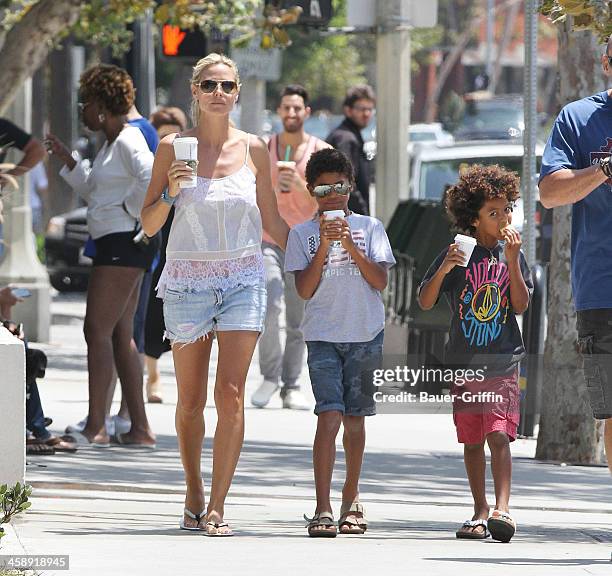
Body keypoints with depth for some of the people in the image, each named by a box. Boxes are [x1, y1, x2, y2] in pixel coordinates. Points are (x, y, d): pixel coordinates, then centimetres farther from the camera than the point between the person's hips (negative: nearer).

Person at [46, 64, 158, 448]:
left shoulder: (128, 140, -12)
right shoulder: (112, 143, 19)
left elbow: (151, 179, -27)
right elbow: (94, 191, 30)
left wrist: (132, 211, -15)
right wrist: (68, 160, 22)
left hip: (124, 242, -11)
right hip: (114, 244, 11)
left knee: (98, 330, -12)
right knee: (120, 335, 10)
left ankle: (96, 427, -14)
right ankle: (140, 429, 11)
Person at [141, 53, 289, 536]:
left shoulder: (253, 149, 6)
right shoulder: (173, 148, 2)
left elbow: (272, 222, 15)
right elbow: (149, 224, 5)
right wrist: (169, 192, -13)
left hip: (243, 278, 0)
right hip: (187, 278, 0)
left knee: (231, 394, -11)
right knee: (191, 401, 5)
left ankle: (216, 508, -11)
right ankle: (194, 499, 23)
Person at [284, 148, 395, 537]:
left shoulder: (370, 228, 5)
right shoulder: (302, 234, 4)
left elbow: (381, 281, -3)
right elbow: (304, 290, -3)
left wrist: (351, 247, -15)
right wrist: (324, 248, -14)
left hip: (366, 334, 1)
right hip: (323, 336, -1)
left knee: (355, 417, 8)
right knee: (329, 415, -14)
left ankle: (352, 496, 27)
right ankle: (323, 509, -18)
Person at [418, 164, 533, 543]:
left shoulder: (513, 254, 5)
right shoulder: (457, 254, 3)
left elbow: (521, 305, -4)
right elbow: (426, 302, 1)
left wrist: (511, 260, -13)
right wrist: (442, 271, -16)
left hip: (503, 362, -1)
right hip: (464, 362, 1)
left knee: (499, 436, -14)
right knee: (473, 440, 8)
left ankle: (502, 509, -23)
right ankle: (480, 511, 17)